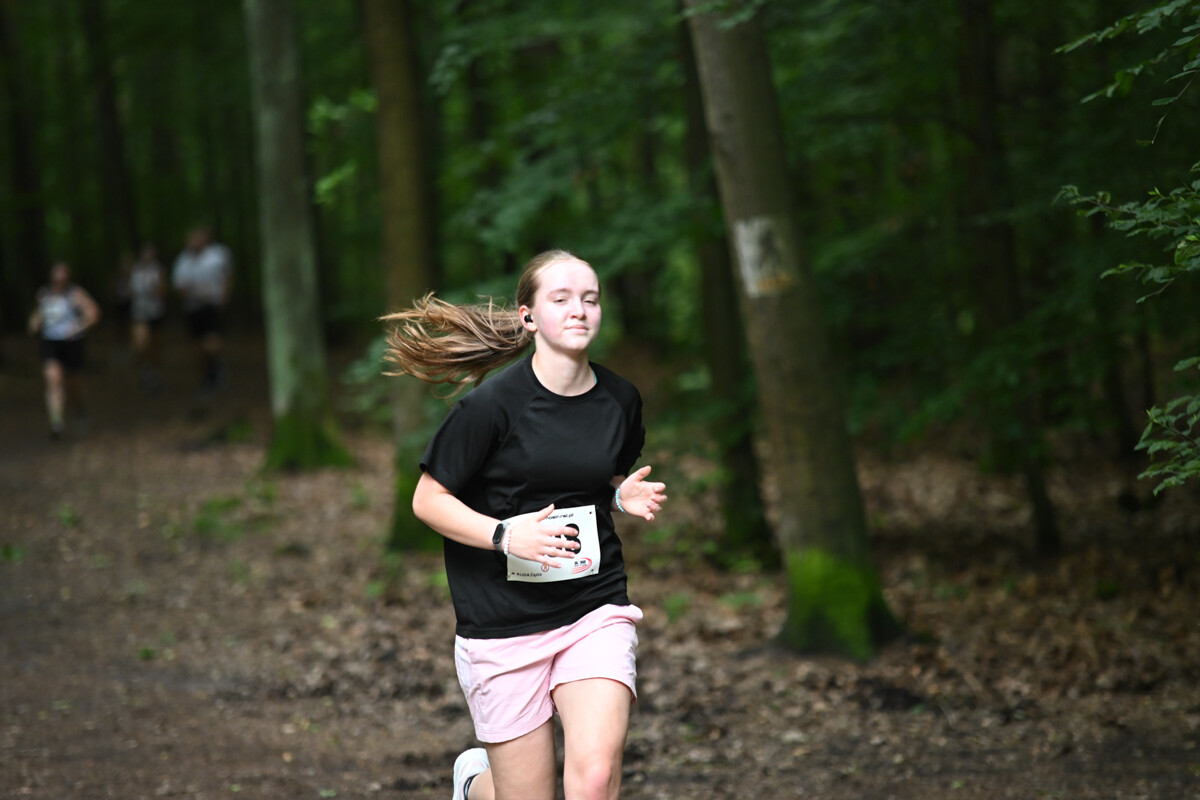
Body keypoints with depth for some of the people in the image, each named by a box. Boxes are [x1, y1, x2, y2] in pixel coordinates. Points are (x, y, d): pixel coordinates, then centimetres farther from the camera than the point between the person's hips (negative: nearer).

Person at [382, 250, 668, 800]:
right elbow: (428, 500, -7)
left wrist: (625, 498, -2)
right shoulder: (492, 403, -13)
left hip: (595, 611, 3)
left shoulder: (620, 399, 3)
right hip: (504, 625, -3)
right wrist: (505, 535, -22)